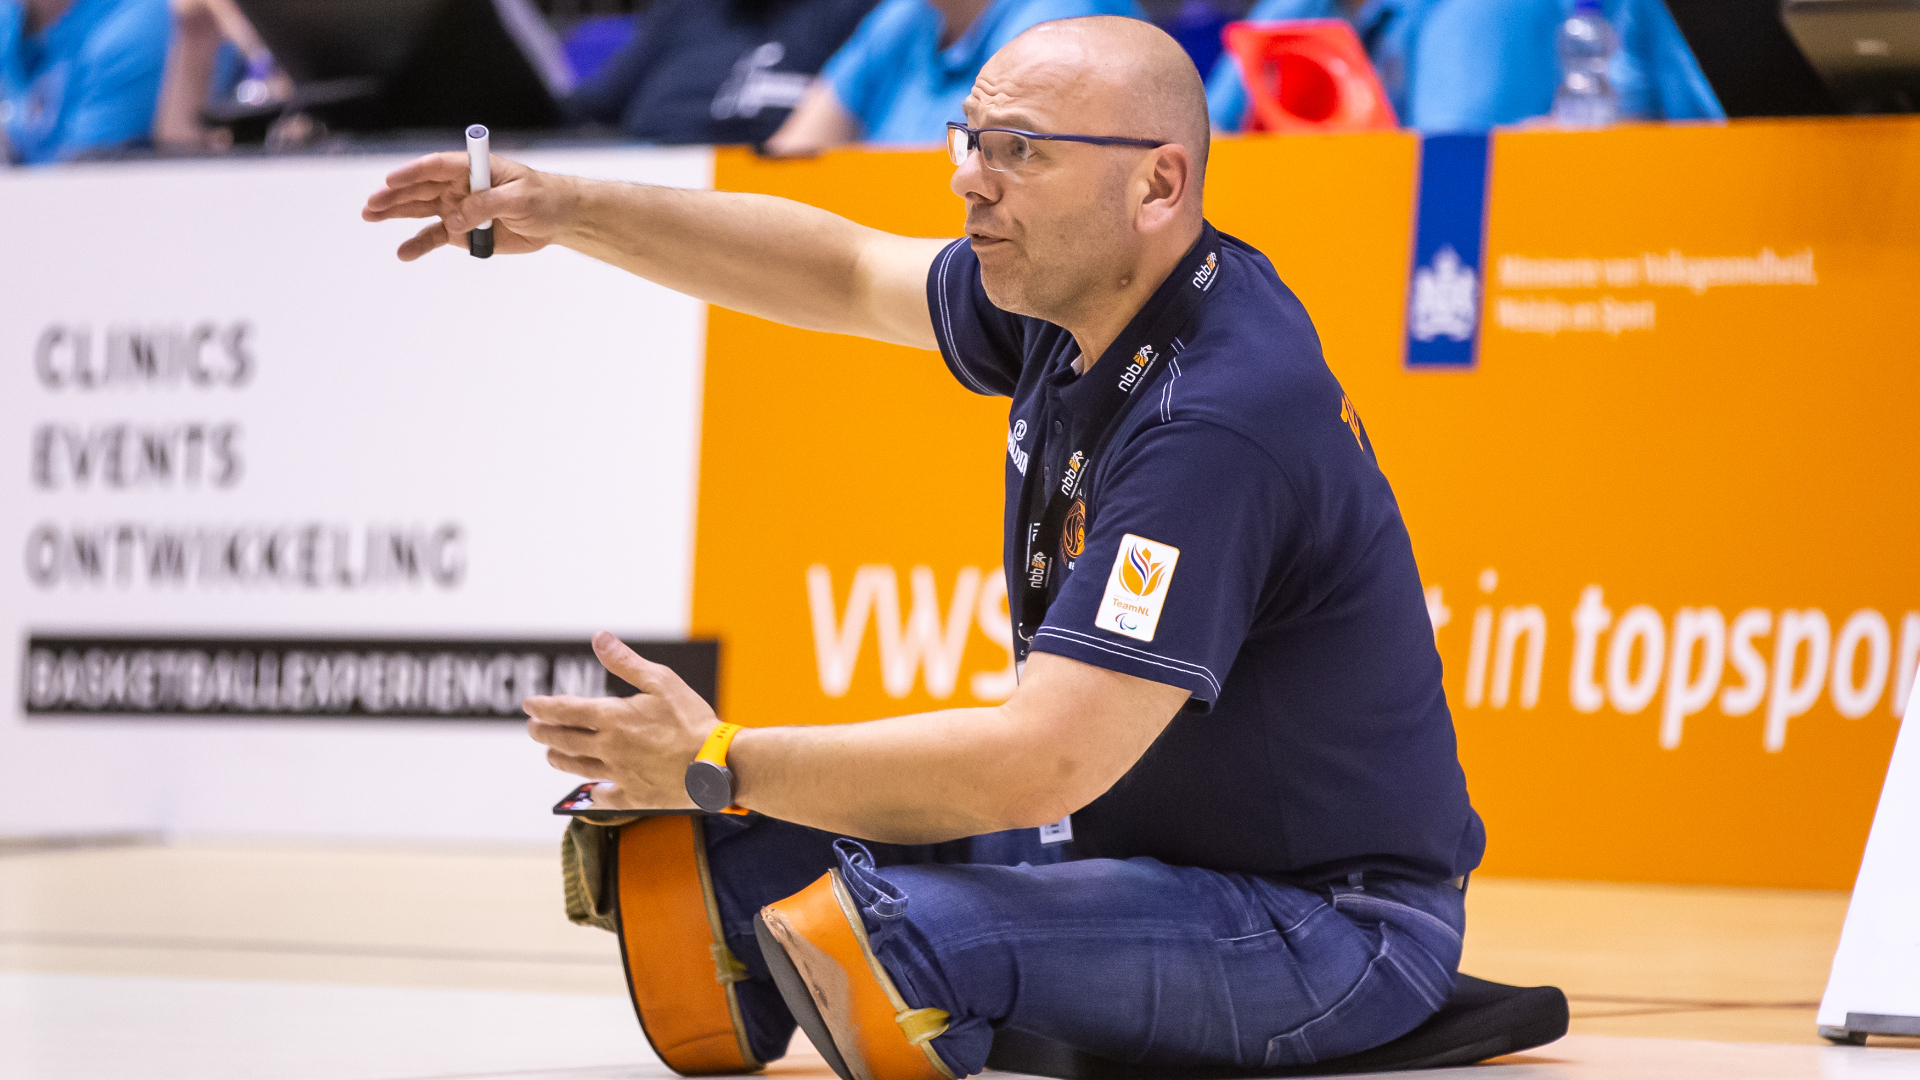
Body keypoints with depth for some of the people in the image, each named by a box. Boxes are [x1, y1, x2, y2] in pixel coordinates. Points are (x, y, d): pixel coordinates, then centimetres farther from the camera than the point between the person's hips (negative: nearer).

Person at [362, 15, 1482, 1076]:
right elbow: (845, 269, 18)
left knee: (899, 927, -31)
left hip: (1333, 921, -10)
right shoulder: (1076, 300, 0)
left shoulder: (1221, 418, -29)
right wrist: (569, 211, 9)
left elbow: (1041, 763, -31)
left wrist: (724, 766, -22)